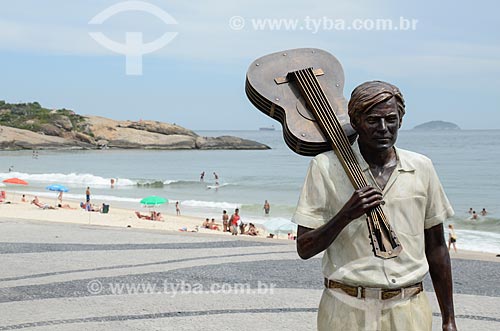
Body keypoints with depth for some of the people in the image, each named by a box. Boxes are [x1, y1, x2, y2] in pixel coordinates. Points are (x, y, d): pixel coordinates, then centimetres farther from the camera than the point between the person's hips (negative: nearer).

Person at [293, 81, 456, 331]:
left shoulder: (421, 168, 5)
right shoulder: (325, 167, -5)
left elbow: (435, 247, 12)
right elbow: (304, 249, -5)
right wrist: (346, 214, -21)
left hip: (409, 310, 3)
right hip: (347, 310, -2)